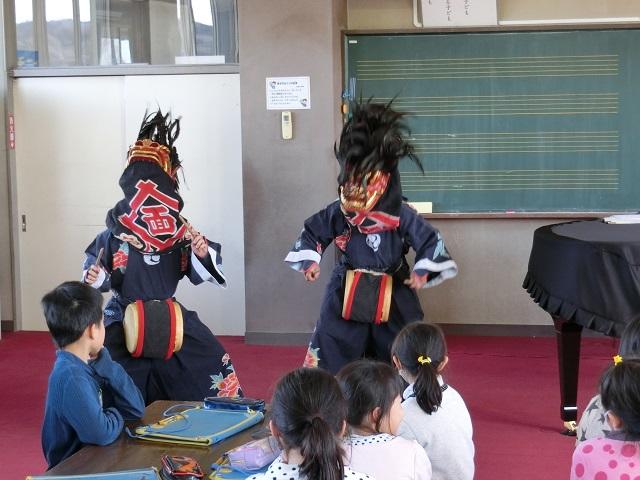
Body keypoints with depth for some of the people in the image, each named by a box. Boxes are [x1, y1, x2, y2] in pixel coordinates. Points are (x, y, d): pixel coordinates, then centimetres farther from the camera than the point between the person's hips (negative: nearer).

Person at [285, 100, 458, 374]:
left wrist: (422, 271, -17)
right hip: (345, 297, 1)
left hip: (392, 299, -1)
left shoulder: (402, 216, -13)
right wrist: (310, 260, -7)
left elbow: (430, 241, -5)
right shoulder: (337, 213, -8)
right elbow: (312, 233, 6)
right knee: (329, 359, 5)